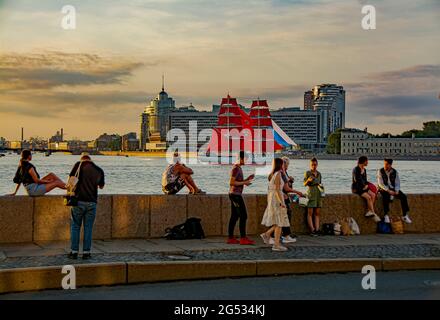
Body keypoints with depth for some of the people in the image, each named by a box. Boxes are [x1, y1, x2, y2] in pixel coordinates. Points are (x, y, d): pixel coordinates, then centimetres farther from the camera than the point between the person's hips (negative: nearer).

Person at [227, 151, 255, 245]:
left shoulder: (239, 168, 18)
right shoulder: (236, 168, -13)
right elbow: (232, 182, -20)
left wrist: (247, 179, 11)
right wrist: (244, 183, -15)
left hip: (236, 195, 10)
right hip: (235, 195, -10)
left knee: (234, 216, 9)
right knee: (243, 216, -10)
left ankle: (230, 238, 11)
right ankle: (243, 238, -9)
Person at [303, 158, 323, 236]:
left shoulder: (319, 173, 14)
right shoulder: (307, 173, -1)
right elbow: (304, 184, -6)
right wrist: (308, 180, -25)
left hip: (318, 194, 5)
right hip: (311, 194, -5)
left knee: (317, 213, 3)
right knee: (310, 213, -7)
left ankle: (317, 229, 3)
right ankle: (312, 230, -9)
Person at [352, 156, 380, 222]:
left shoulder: (364, 170, 13)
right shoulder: (356, 169, -12)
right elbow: (356, 180, -16)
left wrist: (366, 185, -1)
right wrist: (364, 186, -9)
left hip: (363, 187, 8)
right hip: (356, 188, -8)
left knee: (373, 195, -18)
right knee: (368, 197, -26)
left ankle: (369, 211, -20)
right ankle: (374, 214, -22)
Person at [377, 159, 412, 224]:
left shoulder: (395, 172, 4)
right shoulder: (380, 171, -5)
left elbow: (397, 183, 4)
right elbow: (380, 183, -11)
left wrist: (396, 191, -15)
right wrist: (388, 190, -22)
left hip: (393, 189, 3)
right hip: (384, 189, -3)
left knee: (403, 196, -20)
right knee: (386, 197, -36)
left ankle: (405, 215, -15)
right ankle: (386, 216, -28)